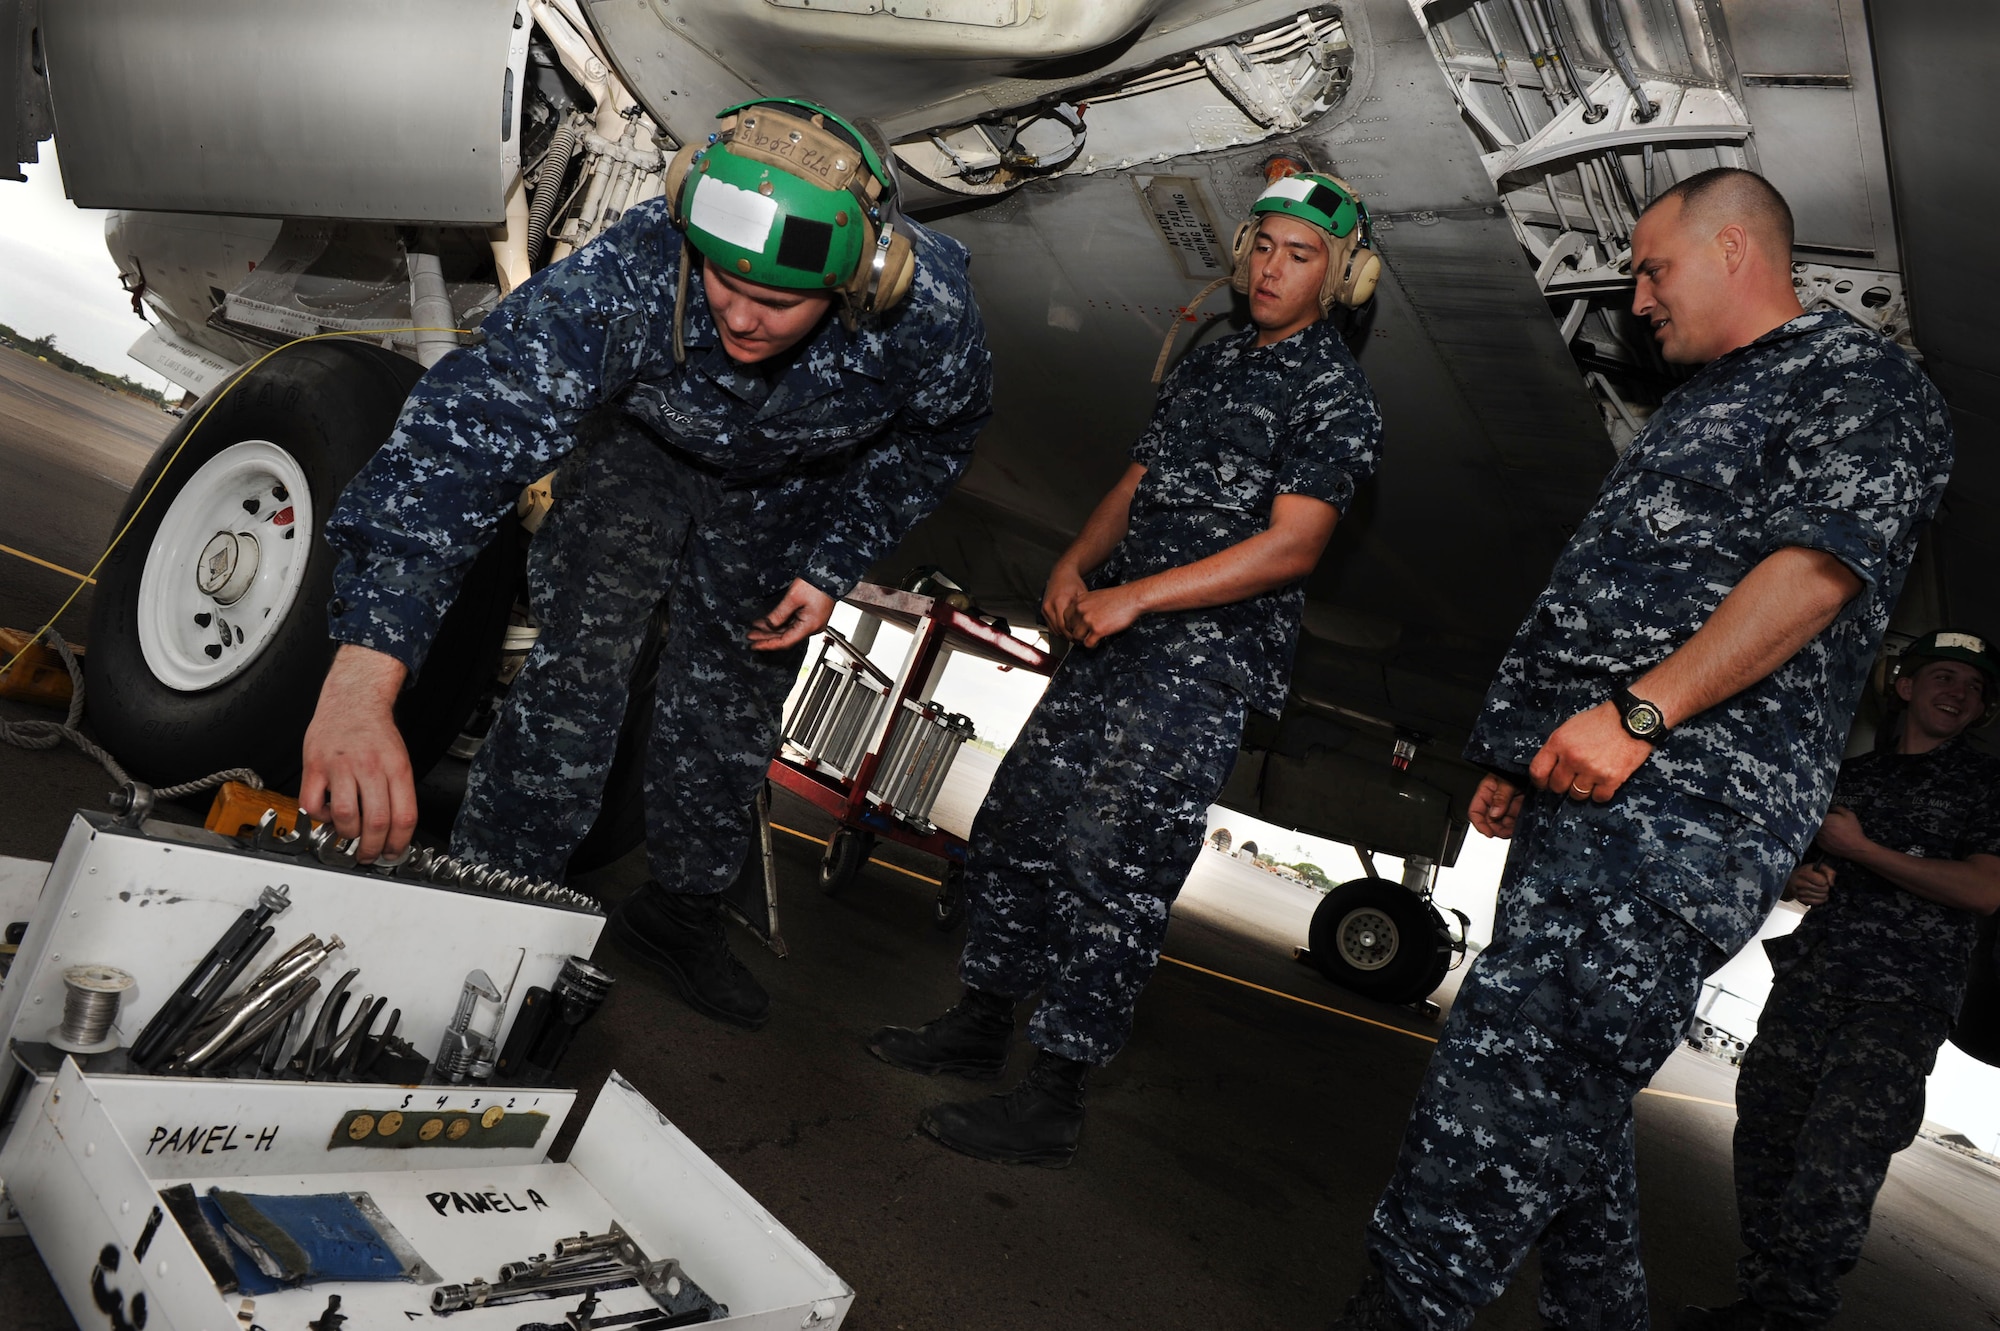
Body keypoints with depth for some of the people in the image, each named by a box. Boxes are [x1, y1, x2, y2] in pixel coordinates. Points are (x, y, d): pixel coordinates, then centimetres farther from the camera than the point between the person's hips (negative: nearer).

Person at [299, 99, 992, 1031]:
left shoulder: (927, 312, -36)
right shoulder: (632, 274, -43)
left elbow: (937, 435, -11)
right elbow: (468, 428, -52)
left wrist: (835, 566, -16)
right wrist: (361, 681, -62)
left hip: (788, 491, 2)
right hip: (640, 443, -2)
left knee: (735, 700, 9)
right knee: (578, 672, -14)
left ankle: (678, 909, 31)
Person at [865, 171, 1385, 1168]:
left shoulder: (1335, 394, -5)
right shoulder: (1209, 363, 19)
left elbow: (1290, 545, -15)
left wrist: (1133, 596, -18)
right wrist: (1074, 566, 1)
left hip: (1204, 662, -8)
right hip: (1111, 644, 8)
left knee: (1108, 865, -11)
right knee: (1016, 822, 11)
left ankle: (1051, 1103, 0)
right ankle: (982, 1026, 27)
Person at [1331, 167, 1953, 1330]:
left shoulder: (1861, 378, 1)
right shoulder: (1700, 408, 29)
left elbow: (1822, 566, -15)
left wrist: (1639, 712, -23)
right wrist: (1523, 755, 20)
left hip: (1683, 806, -10)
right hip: (1584, 794, 10)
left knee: (1512, 1075, -17)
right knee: (1562, 1087, 12)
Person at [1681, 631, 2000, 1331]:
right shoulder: (1849, 773, 21)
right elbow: (1796, 866, 30)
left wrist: (1862, 850, -7)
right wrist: (1798, 879, 6)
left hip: (1902, 1000, -4)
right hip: (1807, 981, 5)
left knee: (1835, 1160, -18)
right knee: (1764, 1137, 0)